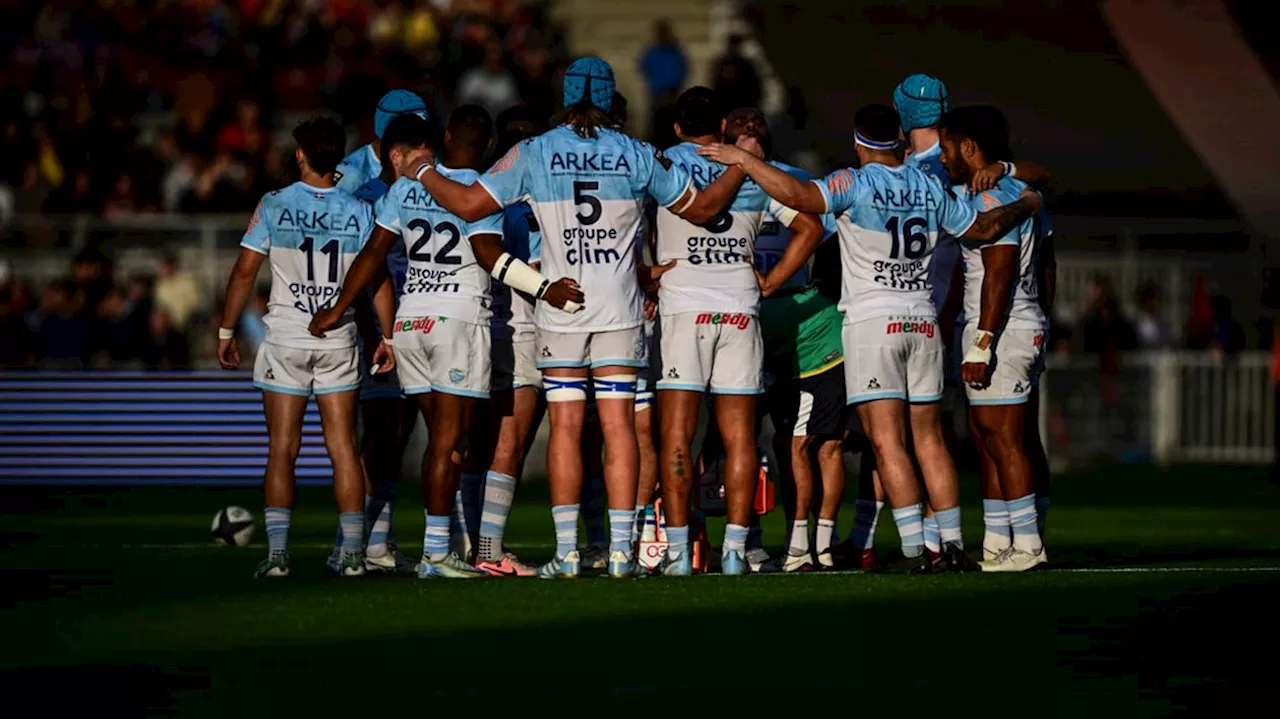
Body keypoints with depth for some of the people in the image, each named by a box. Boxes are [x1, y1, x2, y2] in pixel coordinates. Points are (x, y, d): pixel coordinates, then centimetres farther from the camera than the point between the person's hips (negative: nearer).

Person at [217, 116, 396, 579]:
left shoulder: (274, 206, -4)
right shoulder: (359, 212, 1)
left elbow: (245, 271, -3)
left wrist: (226, 331, 5)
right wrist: (388, 337, 11)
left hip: (285, 339, -1)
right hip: (339, 341, 1)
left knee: (282, 450, 0)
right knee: (343, 449, 5)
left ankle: (277, 553, -7)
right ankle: (352, 553, 3)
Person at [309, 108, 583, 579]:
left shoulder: (406, 187, 10)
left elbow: (374, 252, 11)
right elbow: (488, 254, -18)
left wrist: (337, 310, 18)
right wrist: (545, 288, -18)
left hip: (411, 319, 5)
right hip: (460, 318, -5)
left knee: (440, 438, 11)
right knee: (449, 440, -5)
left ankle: (439, 546, 9)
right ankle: (435, 551, -9)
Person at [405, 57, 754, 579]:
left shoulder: (534, 154, -2)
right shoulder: (637, 156, 1)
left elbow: (470, 204, -2)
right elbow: (702, 208, 9)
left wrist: (423, 172, 15)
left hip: (559, 306, 0)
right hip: (619, 307, 0)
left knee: (565, 426, 2)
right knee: (618, 424, 0)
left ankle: (567, 551, -2)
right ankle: (620, 550, -4)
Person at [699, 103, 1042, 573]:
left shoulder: (854, 185, -7)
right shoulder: (930, 189, 10)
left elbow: (797, 195, -23)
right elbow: (984, 228, 22)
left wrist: (743, 160, -12)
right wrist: (1027, 206, 41)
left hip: (872, 321, -5)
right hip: (922, 321, 5)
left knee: (887, 441, -7)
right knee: (928, 438, 11)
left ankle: (913, 549, -13)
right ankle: (952, 544, 10)